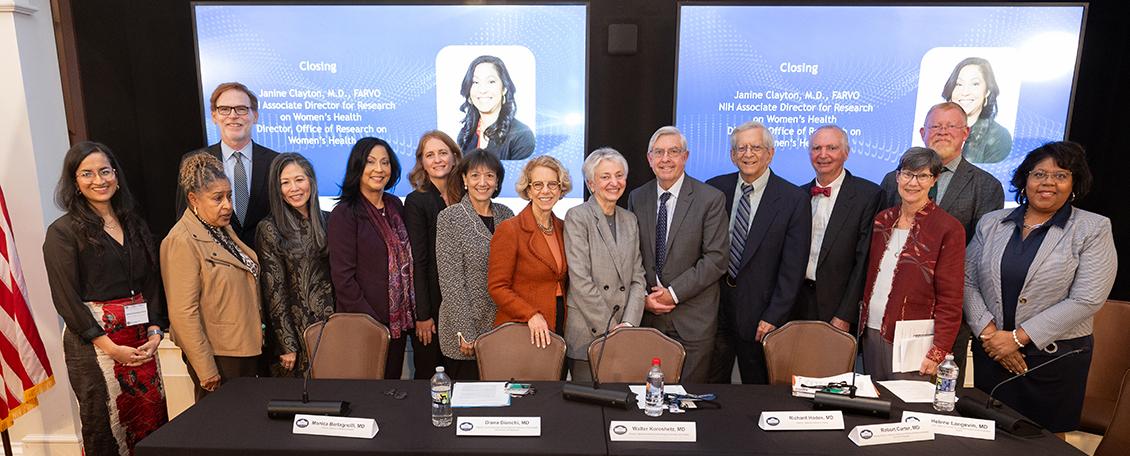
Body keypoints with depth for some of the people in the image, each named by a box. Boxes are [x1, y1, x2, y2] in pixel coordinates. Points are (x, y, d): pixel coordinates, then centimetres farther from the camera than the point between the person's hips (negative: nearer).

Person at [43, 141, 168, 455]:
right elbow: (66, 298, -9)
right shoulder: (63, 232, -4)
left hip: (142, 339, 5)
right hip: (94, 341, -4)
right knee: (106, 428, 5)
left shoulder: (135, 224, 11)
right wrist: (109, 346, -14)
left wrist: (155, 332, -4)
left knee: (152, 420, 7)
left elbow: (152, 282, 9)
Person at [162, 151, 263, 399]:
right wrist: (206, 370, -18)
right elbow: (183, 313, -20)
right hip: (218, 354, -8)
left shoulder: (224, 228, 9)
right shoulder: (182, 241, -17)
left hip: (248, 347, 8)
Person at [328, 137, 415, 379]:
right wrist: (371, 323, -17)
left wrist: (412, 312, 7)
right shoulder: (344, 214, -12)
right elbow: (343, 277, -15)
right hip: (365, 323, -6)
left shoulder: (395, 205, 8)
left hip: (399, 320, 6)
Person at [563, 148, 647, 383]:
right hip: (588, 334, -5)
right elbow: (580, 281, -12)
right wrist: (610, 328, -11)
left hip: (623, 335, 5)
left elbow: (637, 277, 10)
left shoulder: (630, 220, 13)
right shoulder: (577, 217, -6)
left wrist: (628, 323, -4)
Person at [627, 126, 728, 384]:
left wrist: (674, 292, -13)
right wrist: (642, 297, -4)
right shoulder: (637, 198, 7)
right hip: (647, 312, 3)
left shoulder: (711, 199, -5)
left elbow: (716, 258, -10)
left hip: (693, 318, -3)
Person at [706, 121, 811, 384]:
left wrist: (773, 317, -10)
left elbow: (792, 268, -6)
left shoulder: (794, 200, -5)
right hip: (713, 307, 2)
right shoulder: (714, 189, 3)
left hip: (759, 315, -2)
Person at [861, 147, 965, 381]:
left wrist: (938, 352, -14)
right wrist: (861, 325, 9)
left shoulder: (949, 229, -7)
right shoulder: (883, 220, 9)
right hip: (871, 333, 5)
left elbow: (950, 300, -8)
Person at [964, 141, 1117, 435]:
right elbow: (968, 281, 4)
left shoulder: (1093, 229, -3)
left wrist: (1017, 338, -15)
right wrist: (989, 333, -10)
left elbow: (1086, 300, -11)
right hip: (990, 351, 3)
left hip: (1056, 355, -2)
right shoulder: (991, 223, 6)